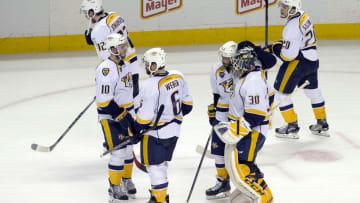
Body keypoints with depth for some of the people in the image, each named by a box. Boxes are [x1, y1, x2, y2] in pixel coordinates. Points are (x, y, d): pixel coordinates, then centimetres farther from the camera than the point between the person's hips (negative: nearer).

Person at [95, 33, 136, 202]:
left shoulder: (123, 65, 10)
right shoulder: (106, 69, -21)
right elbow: (105, 101, -24)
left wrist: (131, 116, 20)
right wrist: (121, 117, -22)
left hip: (125, 113, 9)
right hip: (110, 117, -9)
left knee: (128, 149, 14)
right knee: (118, 152, -8)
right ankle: (114, 189, 2)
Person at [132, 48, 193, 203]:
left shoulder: (151, 85, -24)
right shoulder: (178, 77, -2)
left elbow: (145, 115, -20)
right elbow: (187, 103, 10)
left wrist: (135, 130, -5)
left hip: (156, 131, -8)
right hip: (174, 129, 8)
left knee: (154, 165, 3)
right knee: (162, 162, 22)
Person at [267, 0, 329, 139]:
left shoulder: (292, 27, -26)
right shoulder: (303, 15, 2)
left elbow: (288, 55, -25)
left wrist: (274, 48, -8)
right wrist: (281, 43, 10)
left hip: (298, 63, -10)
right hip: (312, 60, 10)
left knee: (281, 92, 3)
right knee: (313, 91, 24)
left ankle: (292, 127, 8)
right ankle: (322, 125, 35)